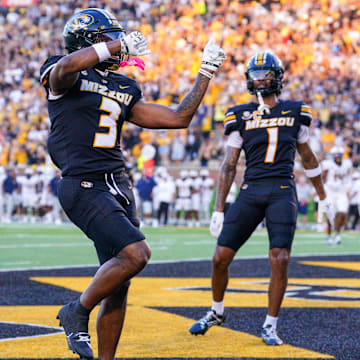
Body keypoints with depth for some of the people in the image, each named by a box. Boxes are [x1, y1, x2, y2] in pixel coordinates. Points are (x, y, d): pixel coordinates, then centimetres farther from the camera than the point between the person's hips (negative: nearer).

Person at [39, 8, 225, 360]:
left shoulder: (123, 89, 19)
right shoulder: (60, 74, -1)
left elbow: (178, 118, 22)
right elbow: (68, 66, -28)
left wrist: (206, 72, 22)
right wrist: (121, 45, -20)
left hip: (117, 186, 8)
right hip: (83, 186, -8)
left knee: (118, 284, 6)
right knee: (135, 253, -23)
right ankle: (78, 312, -2)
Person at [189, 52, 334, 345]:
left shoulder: (295, 112, 10)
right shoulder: (241, 116, 8)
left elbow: (307, 157, 22)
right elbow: (229, 165, 8)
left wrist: (323, 198, 26)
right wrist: (219, 209, 3)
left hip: (283, 192, -1)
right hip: (251, 191, 1)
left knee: (280, 260, -13)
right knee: (221, 257, -1)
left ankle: (270, 326, 3)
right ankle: (216, 312, 27)